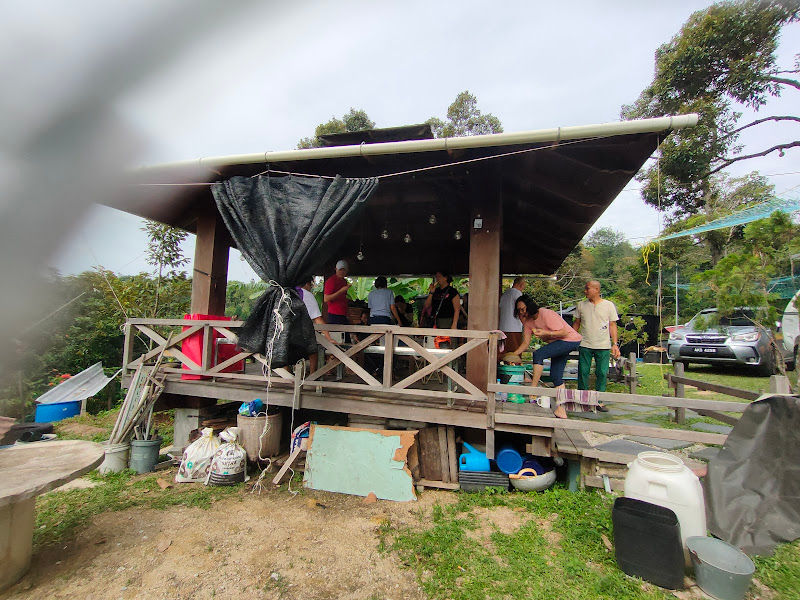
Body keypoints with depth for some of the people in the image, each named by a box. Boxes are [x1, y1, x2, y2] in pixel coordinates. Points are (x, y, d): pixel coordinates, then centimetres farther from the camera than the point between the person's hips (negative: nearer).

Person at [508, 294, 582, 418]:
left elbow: (564, 332, -22)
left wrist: (545, 333, -33)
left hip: (570, 340, -9)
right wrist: (512, 355, -8)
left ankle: (533, 388, -17)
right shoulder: (528, 321, 2)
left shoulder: (546, 314, -22)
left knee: (538, 354, -25)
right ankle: (561, 409, 11)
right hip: (558, 343, 9)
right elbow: (526, 343, 2)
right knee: (555, 376, 4)